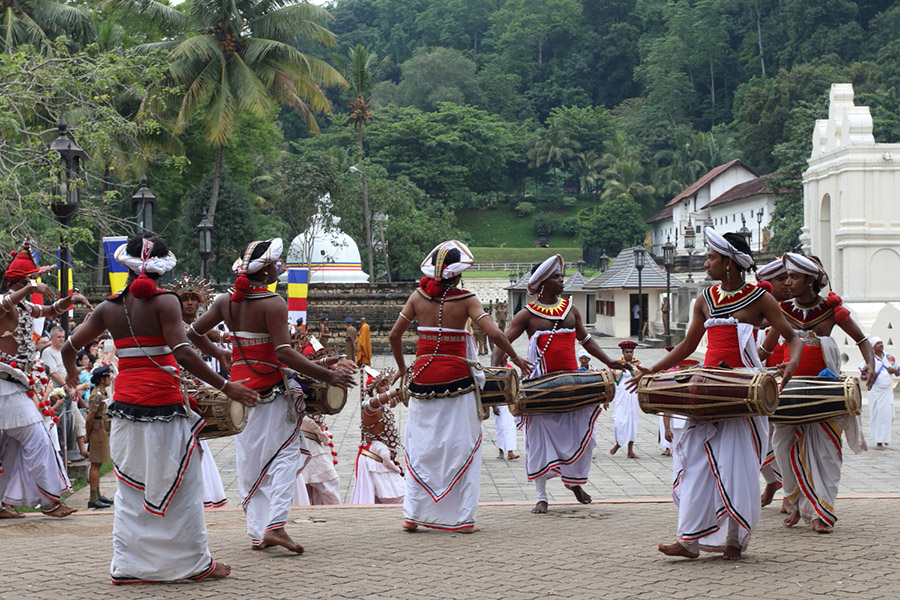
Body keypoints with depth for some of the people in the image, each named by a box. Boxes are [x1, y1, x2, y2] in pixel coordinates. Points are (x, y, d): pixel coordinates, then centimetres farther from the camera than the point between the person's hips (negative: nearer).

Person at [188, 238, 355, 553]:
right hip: (272, 390, -6)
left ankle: (257, 532, 14)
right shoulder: (273, 303, -15)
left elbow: (192, 334, 10)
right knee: (284, 455, -1)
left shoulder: (226, 301, 4)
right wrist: (327, 376, -21)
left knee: (249, 461, 12)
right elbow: (284, 353, -23)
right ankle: (275, 524, -15)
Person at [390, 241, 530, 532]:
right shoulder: (465, 299, -6)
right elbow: (494, 334, -13)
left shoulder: (418, 296, 2)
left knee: (421, 445, 13)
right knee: (461, 446, 6)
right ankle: (463, 518, 7)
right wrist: (516, 359, 1)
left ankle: (413, 514, 14)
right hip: (456, 378, -3)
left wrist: (401, 366, 21)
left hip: (423, 377, 3)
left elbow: (395, 335, 6)